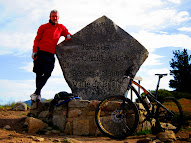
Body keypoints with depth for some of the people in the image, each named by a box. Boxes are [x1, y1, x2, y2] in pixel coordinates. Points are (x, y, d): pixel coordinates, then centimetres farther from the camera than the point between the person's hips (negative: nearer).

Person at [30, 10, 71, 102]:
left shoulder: (61, 27, 17)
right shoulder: (43, 27, 11)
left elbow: (67, 34, 25)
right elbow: (37, 39, 8)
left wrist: (68, 36, -1)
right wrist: (34, 51, -4)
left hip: (51, 54, 2)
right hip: (40, 52, -1)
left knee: (47, 74, -12)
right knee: (39, 74, -1)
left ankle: (36, 93, -10)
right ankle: (38, 94, 8)